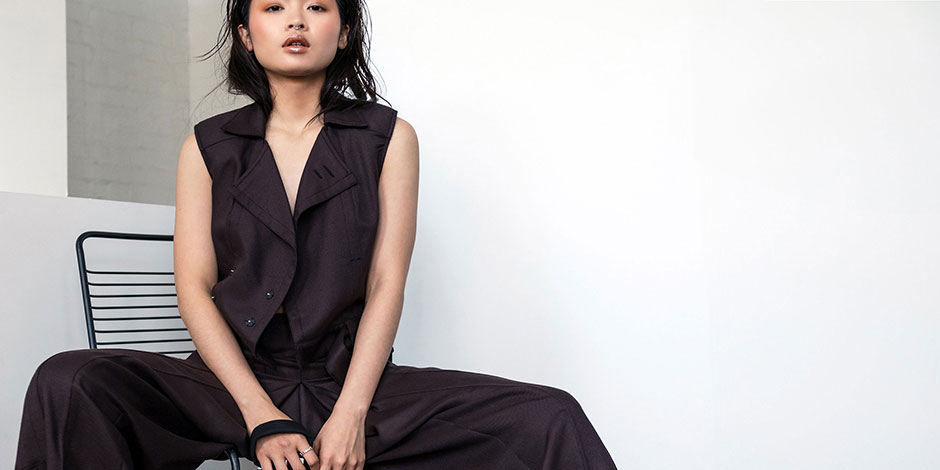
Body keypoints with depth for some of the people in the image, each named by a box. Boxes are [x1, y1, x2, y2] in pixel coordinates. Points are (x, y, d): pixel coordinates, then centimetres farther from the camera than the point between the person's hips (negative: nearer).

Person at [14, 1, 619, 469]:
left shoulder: (388, 136, 7)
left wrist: (348, 417, -13)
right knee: (67, 385, -26)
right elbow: (195, 288, 1)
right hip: (233, 380, 1)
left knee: (552, 421, -21)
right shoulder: (208, 146, 9)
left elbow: (386, 284, 0)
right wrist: (263, 420, -12)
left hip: (353, 380, -1)